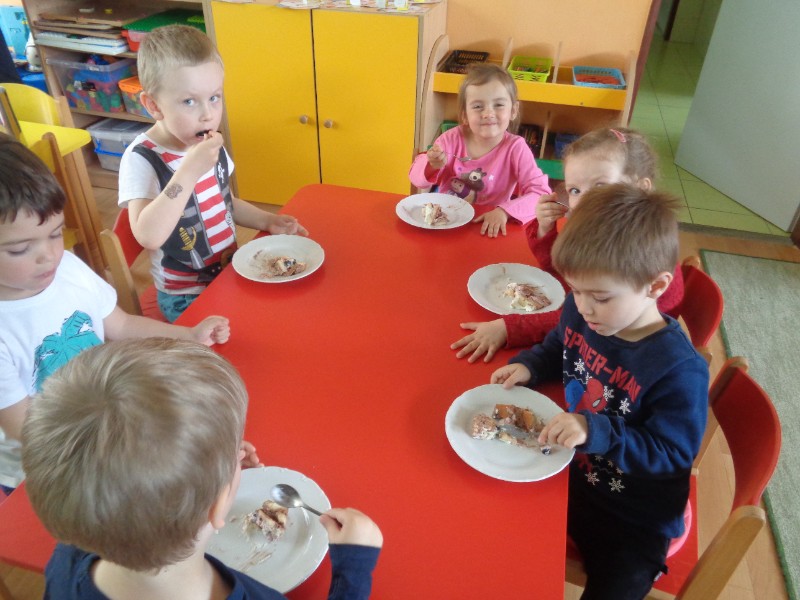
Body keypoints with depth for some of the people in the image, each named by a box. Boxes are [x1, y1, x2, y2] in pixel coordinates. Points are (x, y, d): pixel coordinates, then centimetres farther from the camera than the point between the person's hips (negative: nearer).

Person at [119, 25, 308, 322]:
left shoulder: (209, 145, 1)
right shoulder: (141, 159, -20)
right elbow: (148, 236, -35)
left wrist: (267, 221, 1)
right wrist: (190, 170, -36)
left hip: (230, 273, 7)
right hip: (186, 298, -7)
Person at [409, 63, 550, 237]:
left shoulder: (515, 148, -10)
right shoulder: (452, 139, -5)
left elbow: (541, 194, -16)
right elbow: (417, 179, 0)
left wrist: (504, 211, -30)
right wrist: (432, 165, -21)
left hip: (487, 229, 0)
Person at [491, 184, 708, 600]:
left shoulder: (680, 371, -30)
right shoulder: (580, 312, -13)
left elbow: (672, 453, -23)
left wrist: (596, 432, -36)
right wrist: (527, 367, -11)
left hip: (631, 518, -5)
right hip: (566, 469, 6)